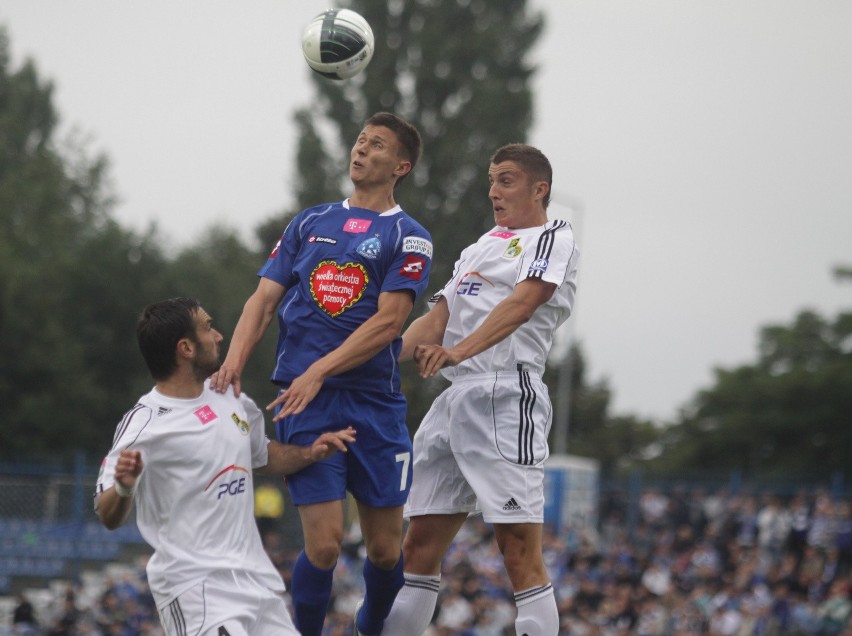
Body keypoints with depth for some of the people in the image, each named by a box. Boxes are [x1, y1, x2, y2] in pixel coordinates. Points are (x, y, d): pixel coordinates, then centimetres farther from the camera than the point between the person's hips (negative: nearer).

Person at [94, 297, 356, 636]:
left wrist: (309, 453, 10)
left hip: (256, 578, 7)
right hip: (192, 581, -7)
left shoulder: (230, 398, 9)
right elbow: (109, 518, -15)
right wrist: (123, 488, -36)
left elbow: (262, 455, 28)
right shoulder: (144, 424, -13)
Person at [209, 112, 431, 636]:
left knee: (386, 549, 3)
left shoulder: (408, 237, 4)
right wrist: (234, 360, -9)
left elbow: (388, 321, -8)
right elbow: (265, 300, 10)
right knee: (324, 544, -11)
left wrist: (319, 371, -19)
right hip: (305, 404, 1)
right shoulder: (309, 223, 15)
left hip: (376, 403, -1)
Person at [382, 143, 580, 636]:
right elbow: (437, 319, 24)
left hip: (506, 396, -8)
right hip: (455, 400, 8)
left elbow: (521, 303, -16)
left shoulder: (554, 239, 2)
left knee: (520, 552, -14)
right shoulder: (479, 249, 28)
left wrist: (459, 351, -30)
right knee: (420, 547, 6)